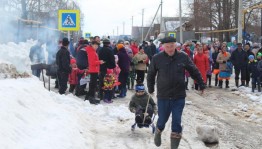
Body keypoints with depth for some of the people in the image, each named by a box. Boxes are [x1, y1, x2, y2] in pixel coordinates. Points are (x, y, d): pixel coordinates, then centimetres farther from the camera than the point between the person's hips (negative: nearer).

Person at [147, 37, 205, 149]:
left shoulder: (183, 57, -5)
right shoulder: (157, 58, -7)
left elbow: (194, 71, 6)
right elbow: (151, 74, 7)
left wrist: (201, 85, 11)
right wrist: (151, 88, 12)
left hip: (179, 96, 0)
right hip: (163, 96, 0)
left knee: (177, 122, 0)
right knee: (162, 119, 11)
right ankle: (158, 133, 44)